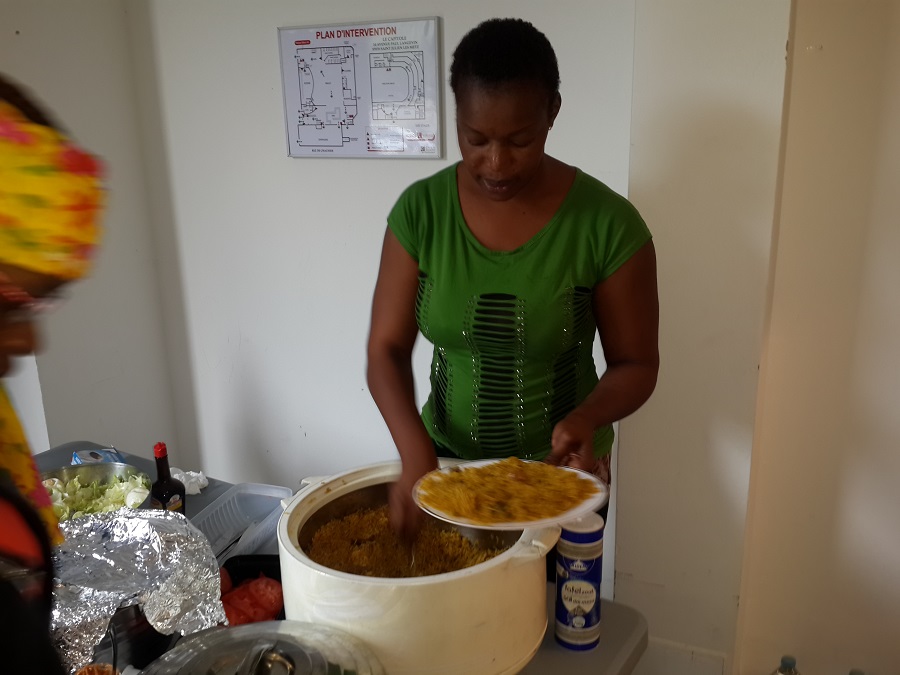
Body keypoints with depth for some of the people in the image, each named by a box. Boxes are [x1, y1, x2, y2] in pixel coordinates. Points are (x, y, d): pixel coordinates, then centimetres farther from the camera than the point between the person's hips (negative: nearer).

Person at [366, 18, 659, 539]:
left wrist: (586, 418, -28)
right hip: (446, 459, 2)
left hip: (559, 471, -2)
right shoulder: (420, 210, -11)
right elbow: (387, 349, -8)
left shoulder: (609, 223, -17)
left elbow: (636, 364, -8)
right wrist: (416, 454, -23)